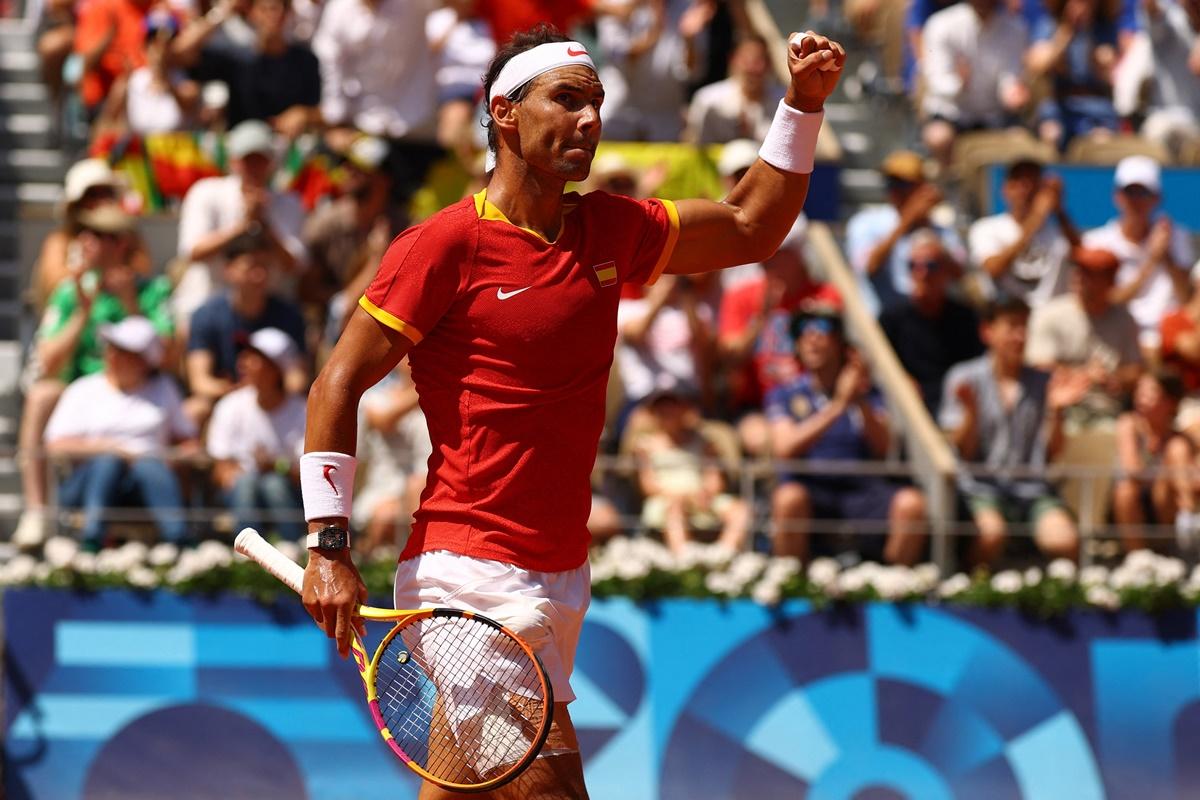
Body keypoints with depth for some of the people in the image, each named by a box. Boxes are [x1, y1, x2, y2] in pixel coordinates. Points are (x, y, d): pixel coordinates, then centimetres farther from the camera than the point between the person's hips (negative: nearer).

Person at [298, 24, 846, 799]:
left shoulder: (607, 231, 11)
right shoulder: (446, 243, -9)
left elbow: (751, 226, 23)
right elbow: (338, 386, -7)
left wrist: (804, 104, 11)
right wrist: (330, 546, -13)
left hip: (560, 580, 7)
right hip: (473, 575, -7)